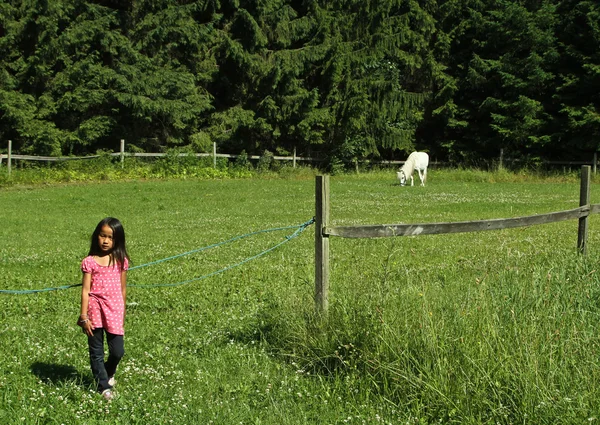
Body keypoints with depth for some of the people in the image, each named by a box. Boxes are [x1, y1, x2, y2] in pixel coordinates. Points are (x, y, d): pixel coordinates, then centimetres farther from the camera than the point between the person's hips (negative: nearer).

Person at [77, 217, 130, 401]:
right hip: (95, 310, -1)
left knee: (118, 351, 2)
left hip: (114, 310, 1)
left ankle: (108, 373, 33)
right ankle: (104, 387, 19)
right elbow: (85, 289, -4)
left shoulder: (121, 260, 3)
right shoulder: (89, 261, -3)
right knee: (96, 352, 6)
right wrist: (84, 317, -8)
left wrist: (122, 314, 14)